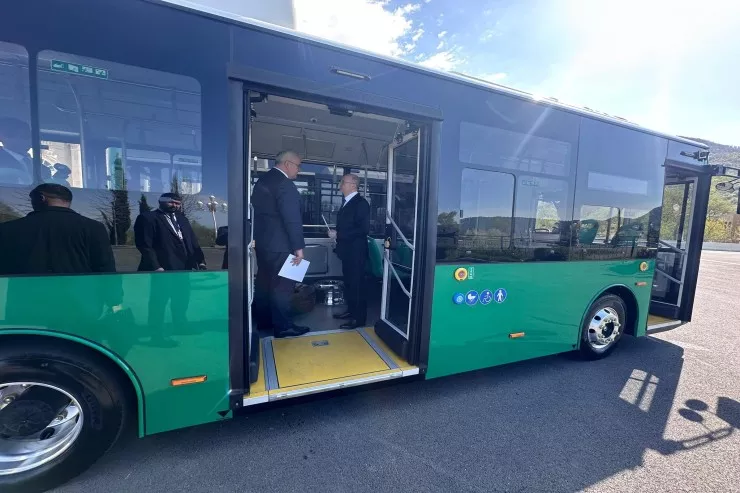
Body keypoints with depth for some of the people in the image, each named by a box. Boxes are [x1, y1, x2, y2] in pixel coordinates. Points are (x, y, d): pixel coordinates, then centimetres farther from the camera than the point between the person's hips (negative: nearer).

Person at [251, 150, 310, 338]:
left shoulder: (263, 180, 13)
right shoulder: (284, 184, -17)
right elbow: (292, 219, -22)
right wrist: (298, 246, -19)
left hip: (262, 242, 10)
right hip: (279, 245, -10)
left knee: (264, 282, 16)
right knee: (282, 285, -2)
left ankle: (263, 320, 29)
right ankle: (283, 326, 7)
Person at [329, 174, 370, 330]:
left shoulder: (361, 203, -14)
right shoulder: (347, 202, 14)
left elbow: (363, 229, -22)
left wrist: (338, 235, -20)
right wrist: (336, 234, 3)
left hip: (356, 252, -9)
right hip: (347, 251, 9)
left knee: (357, 284, 0)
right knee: (349, 283, 17)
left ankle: (359, 318, 11)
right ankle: (351, 310, 32)